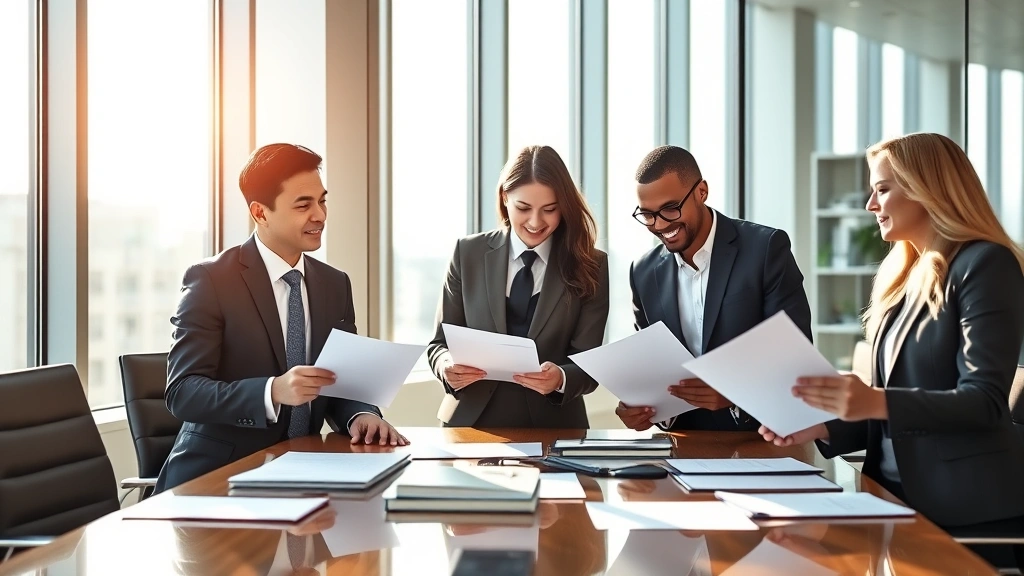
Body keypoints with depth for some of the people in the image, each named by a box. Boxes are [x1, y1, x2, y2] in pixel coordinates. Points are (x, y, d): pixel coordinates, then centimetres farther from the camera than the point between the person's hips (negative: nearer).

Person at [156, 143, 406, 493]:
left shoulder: (335, 284, 8)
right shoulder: (211, 280, -9)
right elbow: (182, 392, -16)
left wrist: (360, 414, -14)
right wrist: (273, 392, -31)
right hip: (217, 476, -4)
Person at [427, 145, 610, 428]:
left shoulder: (590, 265, 2)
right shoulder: (468, 253, 4)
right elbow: (440, 343, 7)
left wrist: (560, 379, -23)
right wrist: (448, 366, -15)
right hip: (471, 422, 2)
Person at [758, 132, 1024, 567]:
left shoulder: (985, 264, -8)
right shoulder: (899, 275, 15)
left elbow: (985, 401, -18)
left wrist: (877, 402, -31)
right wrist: (825, 427, -1)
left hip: (969, 508, -6)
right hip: (899, 497, 6)